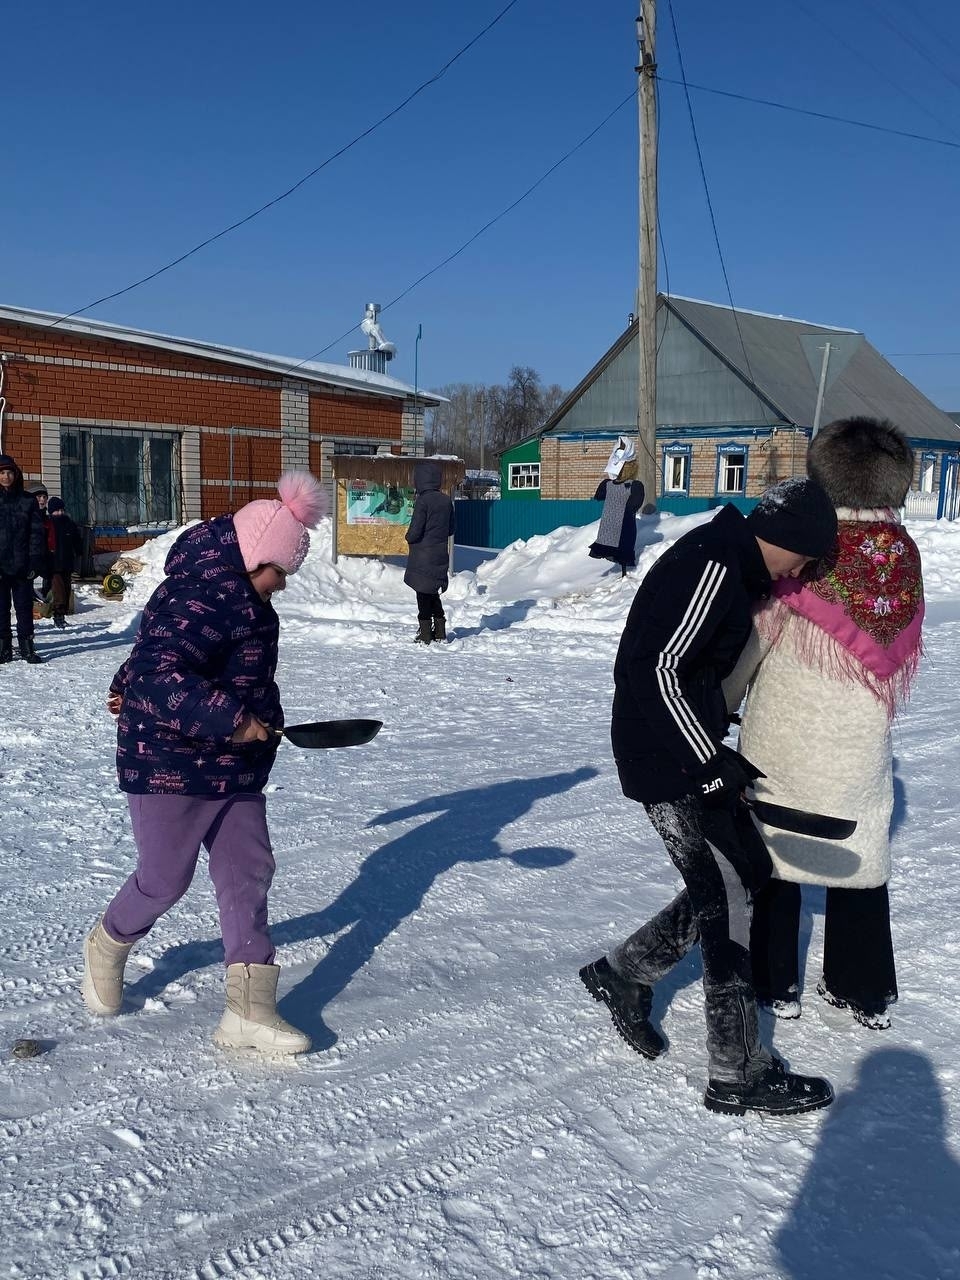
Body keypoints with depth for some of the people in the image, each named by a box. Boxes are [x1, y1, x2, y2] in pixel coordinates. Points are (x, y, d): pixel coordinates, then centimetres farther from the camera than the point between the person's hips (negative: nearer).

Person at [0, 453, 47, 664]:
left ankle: (27, 647, 11)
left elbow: (36, 533, 3)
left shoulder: (28, 501, 6)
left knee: (24, 607, 4)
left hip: (21, 565, 0)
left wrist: (35, 562, -5)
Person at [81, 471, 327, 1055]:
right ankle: (108, 946, 40)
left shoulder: (238, 597, 9)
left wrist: (129, 688, 36)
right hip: (169, 765, -9)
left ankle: (250, 1011, 8)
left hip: (234, 768, 9)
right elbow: (156, 678, -34)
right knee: (165, 880, 6)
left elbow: (153, 650, 24)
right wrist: (230, 718, -34)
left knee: (249, 872, 4)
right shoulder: (200, 601, -23)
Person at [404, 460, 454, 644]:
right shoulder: (446, 501, 5)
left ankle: (425, 634, 5)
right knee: (433, 593, 19)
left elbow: (415, 532, -19)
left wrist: (409, 538, 2)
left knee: (423, 595, 2)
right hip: (440, 556, 7)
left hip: (423, 556, -7)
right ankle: (440, 632, 21)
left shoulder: (423, 501, -17)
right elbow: (451, 530, 12)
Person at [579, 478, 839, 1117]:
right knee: (727, 901, -5)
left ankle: (623, 973, 27)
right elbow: (659, 669, -24)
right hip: (670, 757, -10)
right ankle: (739, 1075, 7)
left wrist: (714, 746, 19)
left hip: (688, 750, 10)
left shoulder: (726, 565, 13)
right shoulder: (712, 567, -19)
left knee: (746, 875, 14)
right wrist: (713, 762, -21)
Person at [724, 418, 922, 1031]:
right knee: (861, 857, 17)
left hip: (785, 729, -4)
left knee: (772, 847, 12)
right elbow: (902, 655, 6)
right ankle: (865, 988, 27)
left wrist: (720, 705, 2)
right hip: (862, 736, 4)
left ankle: (775, 983, 22)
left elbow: (755, 636, -10)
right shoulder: (905, 553, -2)